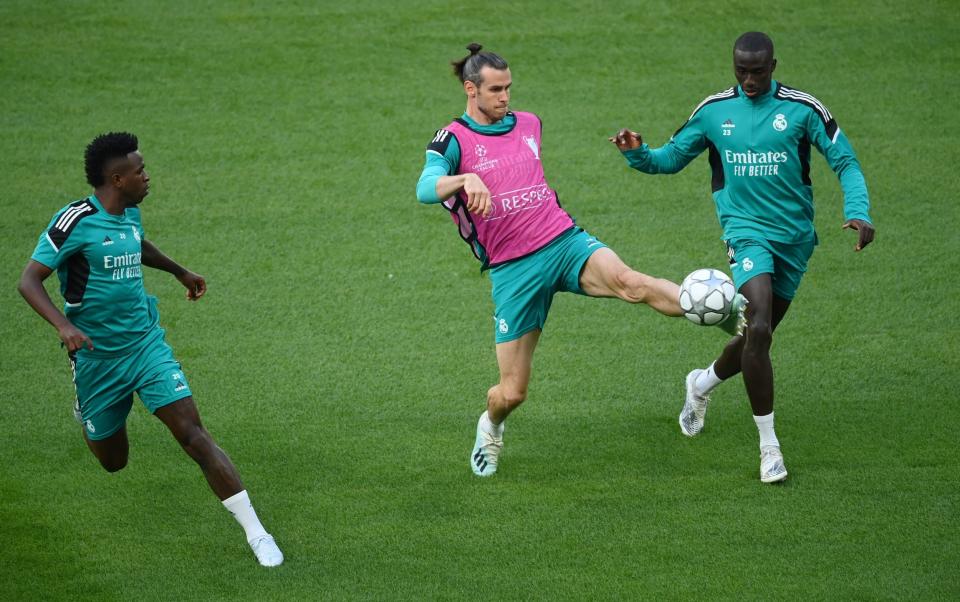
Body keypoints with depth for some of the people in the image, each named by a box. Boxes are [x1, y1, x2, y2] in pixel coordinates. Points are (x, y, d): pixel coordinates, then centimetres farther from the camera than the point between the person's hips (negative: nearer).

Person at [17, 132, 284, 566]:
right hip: (98, 356, -4)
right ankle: (87, 415, 50)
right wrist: (63, 325, -35)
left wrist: (179, 271, 43)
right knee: (113, 462, 12)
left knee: (192, 433, -13)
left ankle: (255, 533, -16)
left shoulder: (130, 213, 5)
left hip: (147, 345, 4)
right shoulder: (76, 221, -17)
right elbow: (29, 281, -19)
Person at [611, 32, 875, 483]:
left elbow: (845, 162, 0)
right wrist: (638, 154, -11)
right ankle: (769, 447, -13)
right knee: (758, 330, -21)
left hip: (795, 236, 2)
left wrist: (858, 212, -16)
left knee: (759, 336, 12)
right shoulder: (714, 111, 0)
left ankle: (702, 385, 45)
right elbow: (670, 158, 11)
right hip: (746, 230, -2)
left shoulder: (802, 109, -4)